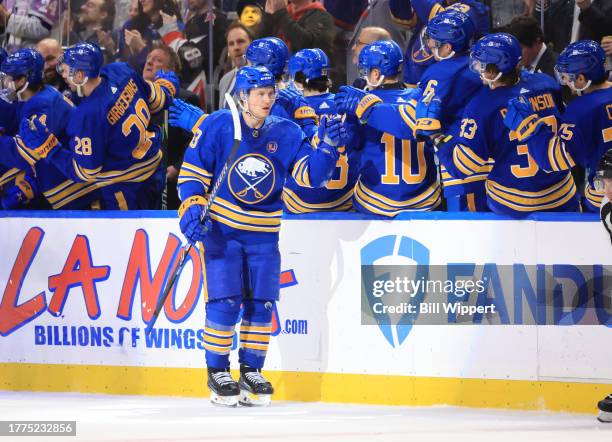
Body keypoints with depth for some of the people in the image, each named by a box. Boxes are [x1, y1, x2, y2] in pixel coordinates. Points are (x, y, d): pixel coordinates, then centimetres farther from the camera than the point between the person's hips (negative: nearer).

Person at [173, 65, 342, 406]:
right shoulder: (217, 127, -9)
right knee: (225, 301, -9)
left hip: (264, 234, 3)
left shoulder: (286, 133, -1)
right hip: (221, 228, -3)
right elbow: (193, 172, -5)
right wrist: (192, 211, -16)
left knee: (262, 304, 4)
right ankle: (218, 371, 4)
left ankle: (251, 370, 17)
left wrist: (327, 146, -23)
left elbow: (310, 174, -7)